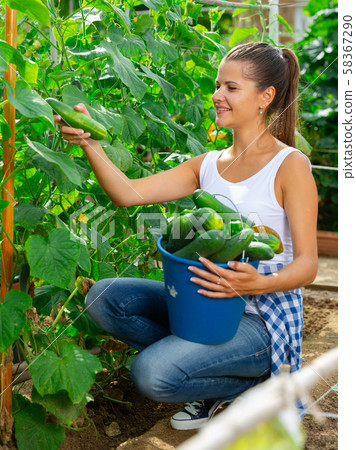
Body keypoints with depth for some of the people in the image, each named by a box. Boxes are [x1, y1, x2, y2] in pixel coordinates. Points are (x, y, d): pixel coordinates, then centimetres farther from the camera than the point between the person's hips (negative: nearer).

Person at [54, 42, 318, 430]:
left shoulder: (290, 165, -8)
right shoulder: (207, 165, 9)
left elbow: (307, 264, -12)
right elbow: (128, 193, -3)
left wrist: (257, 284, -32)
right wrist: (89, 142, -18)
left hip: (263, 315, -7)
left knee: (153, 373, -26)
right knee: (103, 298, -11)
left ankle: (256, 383, 3)